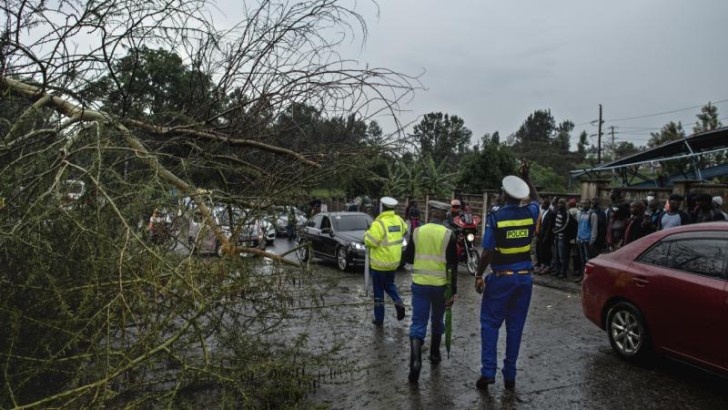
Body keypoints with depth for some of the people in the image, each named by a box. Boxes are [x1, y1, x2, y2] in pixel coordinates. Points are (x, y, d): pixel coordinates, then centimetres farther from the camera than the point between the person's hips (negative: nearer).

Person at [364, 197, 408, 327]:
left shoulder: (379, 223, -22)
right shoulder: (399, 220, -1)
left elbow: (369, 241, -22)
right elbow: (404, 232, 17)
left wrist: (368, 233, -3)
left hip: (379, 263, -6)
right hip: (394, 262, 6)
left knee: (378, 290, 7)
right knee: (389, 284, 27)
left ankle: (379, 318, 14)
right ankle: (398, 302, 3)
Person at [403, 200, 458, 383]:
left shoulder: (417, 232, -1)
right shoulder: (448, 235, -8)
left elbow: (408, 260, 6)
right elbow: (452, 266, -8)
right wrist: (453, 291, -3)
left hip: (419, 284, 1)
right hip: (440, 285, 0)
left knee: (418, 323, 2)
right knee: (437, 320, 21)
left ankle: (415, 360, -16)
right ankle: (434, 354, 36)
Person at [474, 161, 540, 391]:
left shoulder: (496, 217, -12)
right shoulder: (530, 213, -1)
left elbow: (487, 252, -12)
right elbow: (536, 199, 25)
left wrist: (479, 275, -1)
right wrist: (526, 178, 30)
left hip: (501, 278, -3)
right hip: (524, 277, 4)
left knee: (490, 324, 7)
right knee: (515, 327, 10)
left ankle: (488, 372, 1)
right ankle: (510, 376, 15)